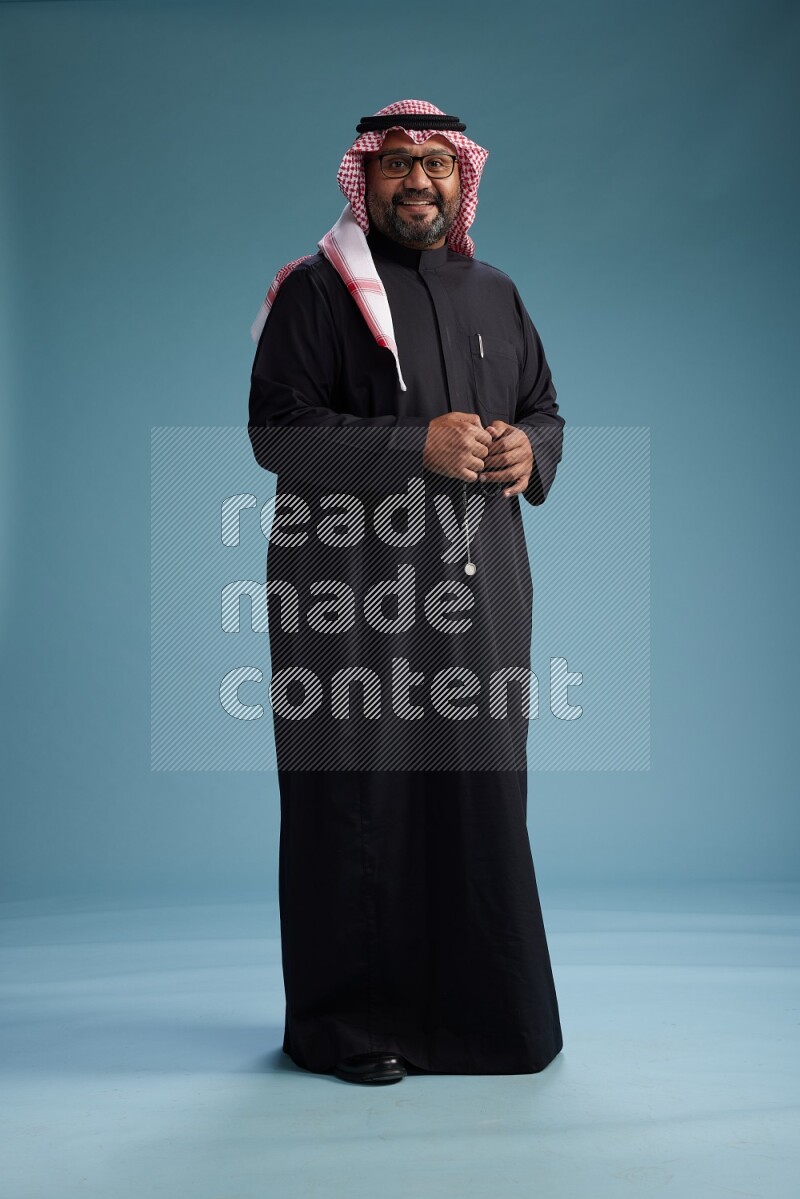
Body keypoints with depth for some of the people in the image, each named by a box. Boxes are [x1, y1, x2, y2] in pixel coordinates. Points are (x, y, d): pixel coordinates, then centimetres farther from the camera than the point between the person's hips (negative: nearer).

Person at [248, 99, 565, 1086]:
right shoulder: (316, 291, 0)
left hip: (479, 587, 5)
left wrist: (528, 450, -2)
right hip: (352, 592, -5)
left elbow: (545, 409, 22)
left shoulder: (495, 295, 17)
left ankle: (479, 1011, 24)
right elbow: (275, 430, -9)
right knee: (356, 798, -2)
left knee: (482, 795, 7)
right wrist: (417, 447, -18)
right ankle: (344, 1023, 15)